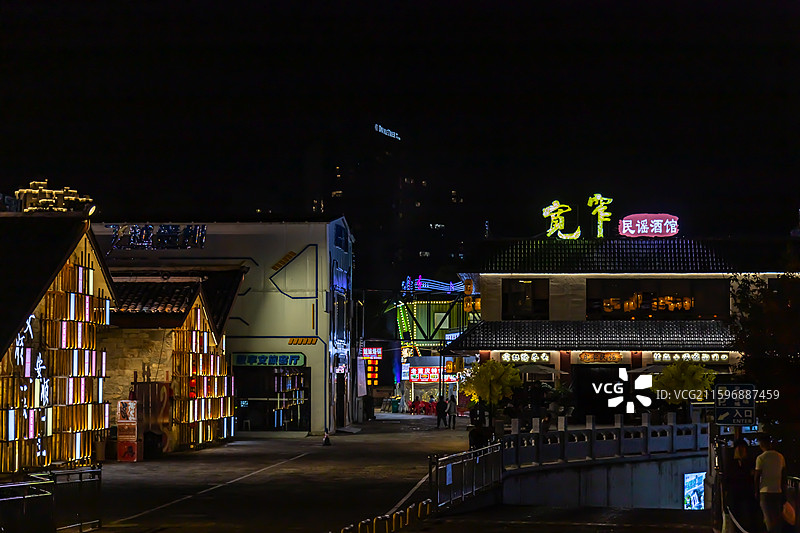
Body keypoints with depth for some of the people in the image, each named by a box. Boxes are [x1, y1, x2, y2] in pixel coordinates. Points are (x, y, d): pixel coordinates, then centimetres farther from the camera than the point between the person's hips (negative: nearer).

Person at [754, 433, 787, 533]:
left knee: (769, 518, -2)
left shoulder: (761, 458, -11)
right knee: (778, 517, 11)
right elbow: (784, 475, 10)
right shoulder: (780, 457, 4)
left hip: (766, 492, -5)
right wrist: (783, 490, 18)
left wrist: (756, 492, 3)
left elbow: (757, 477, -7)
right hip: (778, 491, 5)